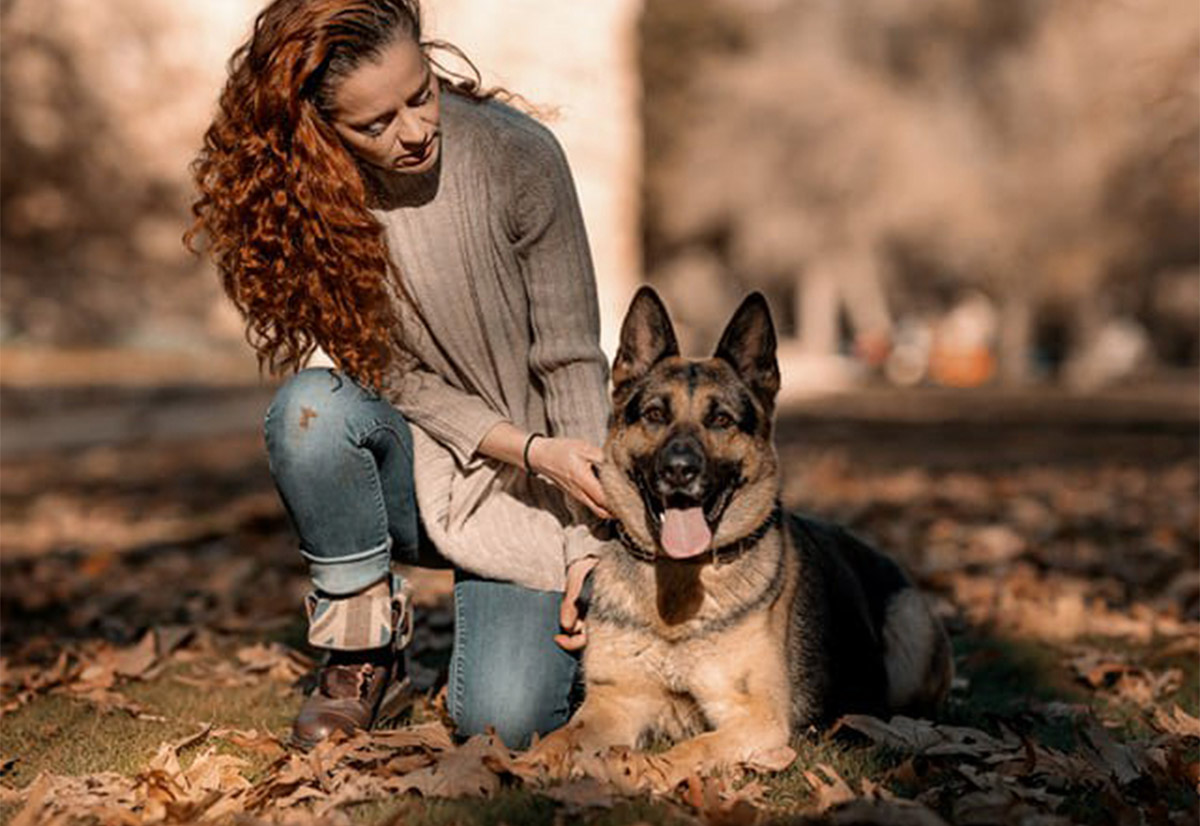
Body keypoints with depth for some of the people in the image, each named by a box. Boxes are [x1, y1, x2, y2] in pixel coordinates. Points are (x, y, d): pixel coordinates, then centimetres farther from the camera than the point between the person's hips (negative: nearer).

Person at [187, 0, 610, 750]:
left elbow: (572, 359, -13)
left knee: (500, 719, -18)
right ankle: (363, 646, -9)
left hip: (530, 488, -2)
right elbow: (394, 377, -10)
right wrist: (530, 449, -25)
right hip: (417, 466, 2)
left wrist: (591, 544, -17)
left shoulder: (518, 156, -18)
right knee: (313, 407, -31)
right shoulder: (307, 198, -13)